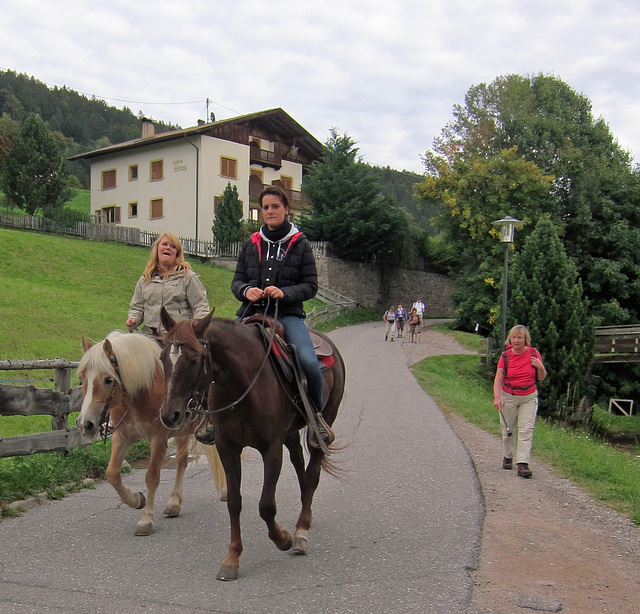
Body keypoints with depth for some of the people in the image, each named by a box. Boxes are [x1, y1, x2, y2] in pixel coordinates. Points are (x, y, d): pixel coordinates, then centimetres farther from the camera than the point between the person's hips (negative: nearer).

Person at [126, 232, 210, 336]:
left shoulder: (187, 276, 8)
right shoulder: (144, 279, 20)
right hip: (148, 335, 3)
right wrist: (133, 320, 5)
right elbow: (137, 306, 27)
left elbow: (201, 306, 6)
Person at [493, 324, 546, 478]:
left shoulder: (534, 354, -4)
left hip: (529, 397, 0)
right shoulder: (505, 356, -6)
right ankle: (508, 456, 33)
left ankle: (523, 464, -10)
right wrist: (497, 398, -22)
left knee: (526, 430, -8)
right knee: (508, 429, 10)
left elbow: (541, 378, 5)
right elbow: (498, 379, -9)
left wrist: (540, 367, -16)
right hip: (508, 397, 0)